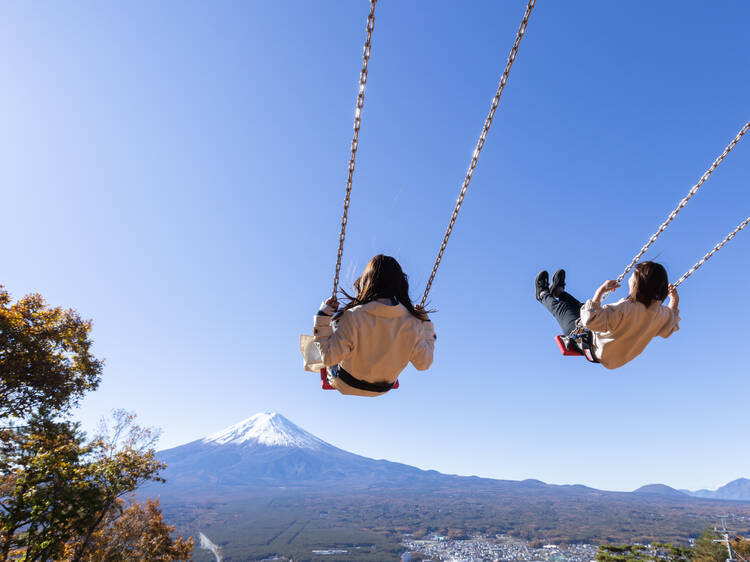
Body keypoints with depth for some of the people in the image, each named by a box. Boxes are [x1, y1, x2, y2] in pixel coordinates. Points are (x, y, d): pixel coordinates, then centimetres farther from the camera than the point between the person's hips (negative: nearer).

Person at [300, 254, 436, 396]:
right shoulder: (413, 321, -23)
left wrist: (323, 317, -19)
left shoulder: (353, 317, -32)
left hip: (347, 386, -3)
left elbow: (329, 357, -26)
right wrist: (426, 324, -2)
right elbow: (423, 363, -12)